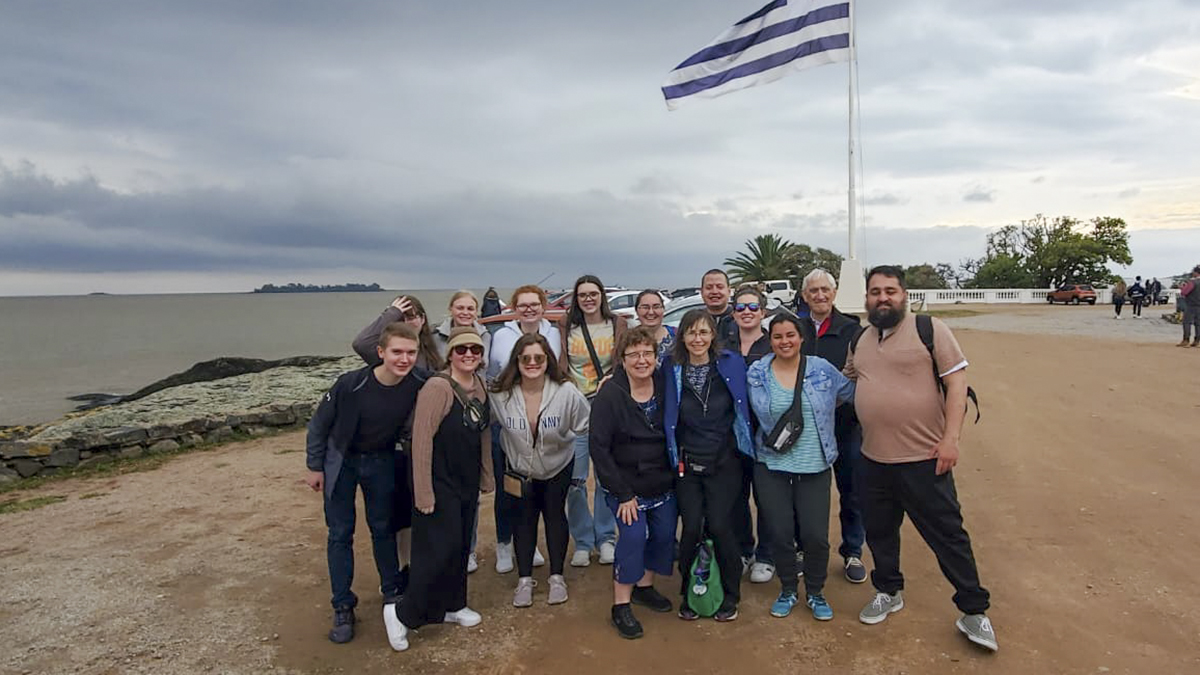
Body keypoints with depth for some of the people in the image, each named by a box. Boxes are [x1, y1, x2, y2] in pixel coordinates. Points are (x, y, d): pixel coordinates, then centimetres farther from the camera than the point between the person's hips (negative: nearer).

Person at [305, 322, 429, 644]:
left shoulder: (420, 382, -24)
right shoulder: (351, 384, -30)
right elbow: (319, 424, -13)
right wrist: (315, 466, -6)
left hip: (381, 460, 2)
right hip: (341, 461, -2)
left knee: (384, 528, 13)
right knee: (340, 533, 5)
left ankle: (393, 592, 31)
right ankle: (343, 607, 19)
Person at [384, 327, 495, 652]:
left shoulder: (480, 386, 3)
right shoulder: (437, 387, -20)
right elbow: (422, 440, -21)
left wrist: (486, 478, 12)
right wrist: (423, 492, -20)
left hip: (467, 483, 7)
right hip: (439, 484, -7)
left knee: (460, 546, 16)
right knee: (439, 550, -5)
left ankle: (451, 605, 35)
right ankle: (402, 613, 15)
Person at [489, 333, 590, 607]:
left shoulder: (566, 393, -29)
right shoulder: (500, 395, -25)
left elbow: (586, 425, -14)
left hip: (559, 465, 0)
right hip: (520, 466, 1)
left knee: (555, 514, 13)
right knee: (524, 518, 12)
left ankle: (557, 577, 29)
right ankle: (524, 579, 28)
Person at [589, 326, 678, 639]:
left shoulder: (666, 389, -5)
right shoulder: (609, 395, -17)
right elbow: (598, 447, -17)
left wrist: (675, 477, 1)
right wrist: (622, 494, -17)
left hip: (662, 483, 5)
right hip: (626, 485, -5)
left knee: (665, 534, 8)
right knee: (634, 535, -14)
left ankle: (644, 586, 33)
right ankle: (621, 604, 3)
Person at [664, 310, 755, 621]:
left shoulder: (731, 364, -3)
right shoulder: (671, 369, -2)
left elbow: (746, 407, 5)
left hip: (724, 462, -1)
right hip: (687, 463, 1)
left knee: (719, 526, -5)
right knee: (691, 528, -2)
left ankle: (730, 596, 18)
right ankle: (688, 593, 21)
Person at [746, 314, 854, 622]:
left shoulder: (822, 369, -1)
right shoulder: (756, 373, -2)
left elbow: (853, 394, 11)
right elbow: (761, 415, 5)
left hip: (814, 467, 0)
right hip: (771, 467, 0)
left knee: (816, 535, 0)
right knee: (779, 533, 6)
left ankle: (815, 593, 27)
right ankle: (787, 590, 32)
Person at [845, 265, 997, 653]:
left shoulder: (929, 329, -9)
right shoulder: (860, 340, 9)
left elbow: (956, 381, -11)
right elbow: (847, 383, 24)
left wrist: (950, 438, -16)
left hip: (923, 457, -5)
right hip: (874, 458, 6)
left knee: (947, 535, 5)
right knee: (879, 532, 18)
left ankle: (973, 611, 22)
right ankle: (888, 592, 39)